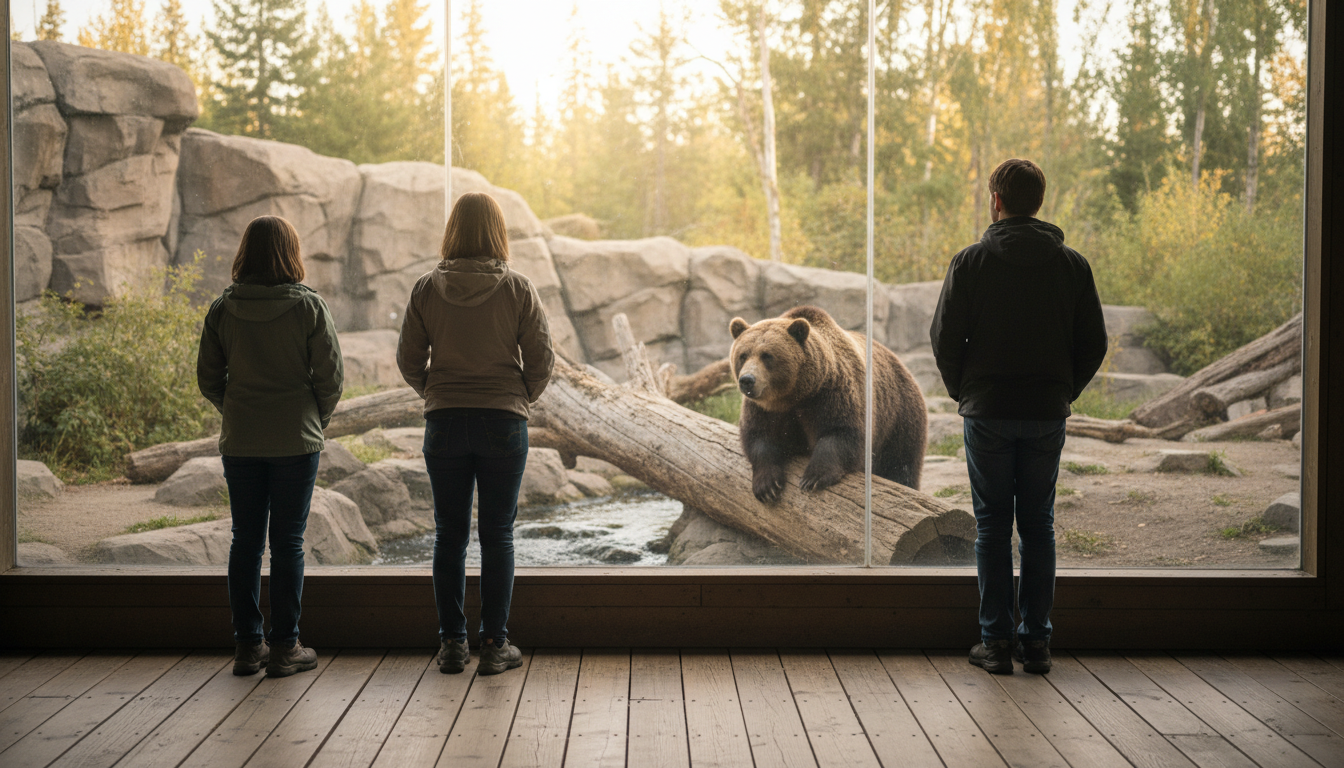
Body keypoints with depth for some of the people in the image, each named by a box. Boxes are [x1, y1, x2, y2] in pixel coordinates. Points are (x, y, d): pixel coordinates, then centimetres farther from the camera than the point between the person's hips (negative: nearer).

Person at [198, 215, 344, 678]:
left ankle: (247, 645, 15)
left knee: (245, 539, 10)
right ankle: (284, 647, 7)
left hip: (240, 442, 3)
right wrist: (315, 422, 10)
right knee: (287, 541, 3)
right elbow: (330, 376, -6)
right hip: (295, 440, -3)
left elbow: (208, 379, 4)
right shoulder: (309, 307, -8)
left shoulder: (222, 309, 0)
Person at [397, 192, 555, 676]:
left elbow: (409, 360, 2)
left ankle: (452, 643, 14)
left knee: (450, 534, 9)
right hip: (504, 422, -1)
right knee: (497, 535, 5)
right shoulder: (518, 290, -5)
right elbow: (541, 359, -4)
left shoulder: (427, 289, -2)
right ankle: (494, 645, 8)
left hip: (444, 422, 1)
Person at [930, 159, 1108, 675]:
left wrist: (964, 394, 9)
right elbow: (1094, 344, 3)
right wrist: (1063, 394, 13)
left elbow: (945, 339, -5)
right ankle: (1036, 641, 11)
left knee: (993, 526, 5)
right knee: (1038, 526, 9)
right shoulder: (1071, 264, 2)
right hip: (1047, 417, 2)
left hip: (987, 414, -2)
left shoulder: (971, 262, -5)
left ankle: (996, 641, 5)